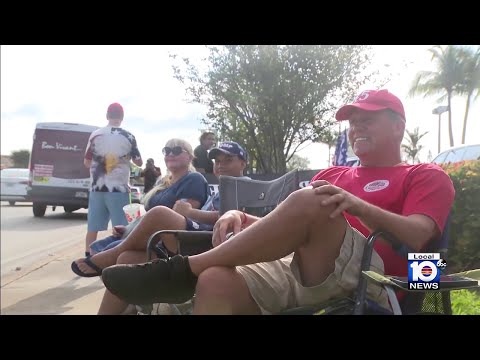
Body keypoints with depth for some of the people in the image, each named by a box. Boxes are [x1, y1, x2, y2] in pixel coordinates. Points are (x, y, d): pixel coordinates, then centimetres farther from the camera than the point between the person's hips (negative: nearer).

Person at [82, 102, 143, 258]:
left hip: (97, 188, 3)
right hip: (118, 189, -3)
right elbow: (139, 162, 6)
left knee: (93, 227, 10)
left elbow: (87, 162, 10)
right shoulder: (128, 136, -3)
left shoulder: (95, 134, 3)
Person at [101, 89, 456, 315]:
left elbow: (417, 236, -4)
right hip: (293, 268, 5)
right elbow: (286, 224, 22)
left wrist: (355, 204, -21)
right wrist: (240, 218, 1)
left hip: (368, 278, -4)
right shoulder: (332, 174, 30)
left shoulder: (427, 176, 16)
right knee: (216, 281, -27)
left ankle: (184, 270, -24)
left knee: (308, 202, -32)